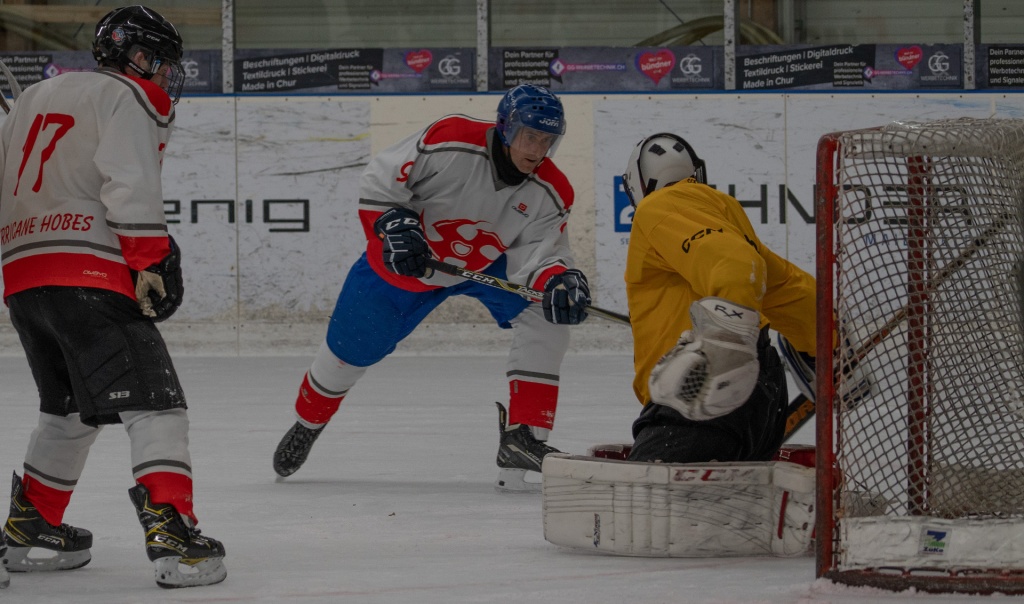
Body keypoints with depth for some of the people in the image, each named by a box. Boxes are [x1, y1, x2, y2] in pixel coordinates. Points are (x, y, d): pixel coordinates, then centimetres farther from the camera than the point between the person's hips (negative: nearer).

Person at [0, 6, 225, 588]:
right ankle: (172, 534, -27)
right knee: (154, 402, -12)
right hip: (88, 276, -9)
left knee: (71, 408, 25)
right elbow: (130, 186, -14)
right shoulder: (126, 98, -1)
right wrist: (154, 260, -15)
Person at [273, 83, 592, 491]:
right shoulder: (450, 141, -31)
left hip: (488, 264, 2)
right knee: (350, 348, 7)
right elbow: (378, 180, -22)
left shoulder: (551, 194, -21)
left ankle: (523, 435, -18)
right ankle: (308, 423, 41)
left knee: (546, 312, -21)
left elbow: (539, 257, -23)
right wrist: (393, 226, -34)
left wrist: (558, 281, -44)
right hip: (404, 260, -2)